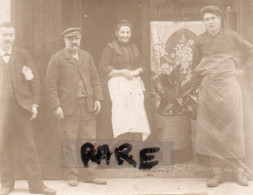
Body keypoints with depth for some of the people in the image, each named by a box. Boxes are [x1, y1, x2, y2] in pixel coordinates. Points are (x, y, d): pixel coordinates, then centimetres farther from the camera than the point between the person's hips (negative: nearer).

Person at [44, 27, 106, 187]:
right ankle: (72, 174, 13)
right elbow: (50, 84, -5)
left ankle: (88, 174, 15)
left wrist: (98, 98, 3)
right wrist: (56, 106, -12)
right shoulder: (57, 58, -1)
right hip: (68, 107, -4)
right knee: (70, 142, 1)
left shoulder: (87, 56, 14)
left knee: (89, 140, 6)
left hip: (88, 106, 4)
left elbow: (95, 78, 15)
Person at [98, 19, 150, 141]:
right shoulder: (110, 48, 1)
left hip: (134, 88, 5)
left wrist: (136, 72, -3)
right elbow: (103, 69, -7)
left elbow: (141, 66, 20)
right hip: (117, 87, -5)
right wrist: (122, 72, -14)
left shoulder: (134, 49, 19)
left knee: (135, 120, -1)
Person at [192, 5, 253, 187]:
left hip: (229, 86, -1)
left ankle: (238, 170, 13)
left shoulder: (231, 36, 4)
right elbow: (196, 66, 16)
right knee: (211, 131, 0)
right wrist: (201, 78, 5)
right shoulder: (200, 41, 7)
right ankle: (218, 172, 7)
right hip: (208, 89, 1)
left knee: (233, 128, 1)